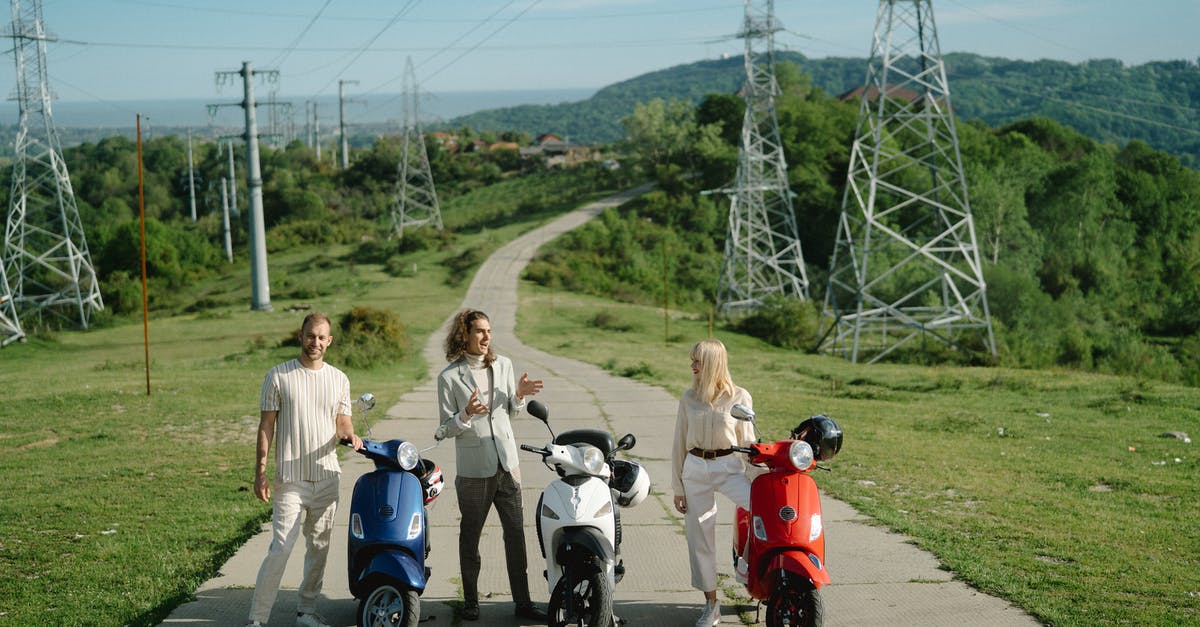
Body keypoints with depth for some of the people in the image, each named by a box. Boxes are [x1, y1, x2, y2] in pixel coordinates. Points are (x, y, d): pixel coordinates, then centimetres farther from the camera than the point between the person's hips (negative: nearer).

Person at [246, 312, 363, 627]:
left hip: (327, 477, 4)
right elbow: (266, 425, -1)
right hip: (290, 479, -4)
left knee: (319, 548, 11)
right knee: (280, 548, -11)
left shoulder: (339, 379, 9)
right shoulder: (278, 376, -2)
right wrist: (260, 471, -6)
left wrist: (349, 435, -11)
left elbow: (343, 422, 14)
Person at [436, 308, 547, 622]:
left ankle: (522, 602, 10)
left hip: (507, 463, 4)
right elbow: (445, 429, -5)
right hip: (473, 469, -3)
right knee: (470, 536, 9)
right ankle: (470, 600, 20)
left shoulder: (503, 365, 6)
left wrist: (519, 396, -4)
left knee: (516, 534, 4)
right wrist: (467, 414, -23)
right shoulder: (449, 377, -7)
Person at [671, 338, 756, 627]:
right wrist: (678, 487, 8)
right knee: (700, 537, 4)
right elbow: (679, 443, 9)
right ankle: (711, 604, 16)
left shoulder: (739, 397, -2)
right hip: (695, 470, 3)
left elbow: (747, 441, 3)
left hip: (729, 466, -2)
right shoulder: (688, 397, 5)